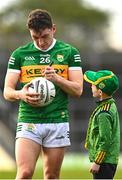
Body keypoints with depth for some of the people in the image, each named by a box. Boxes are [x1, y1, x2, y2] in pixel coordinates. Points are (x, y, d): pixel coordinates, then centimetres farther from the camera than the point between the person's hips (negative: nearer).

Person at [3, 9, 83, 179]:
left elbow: (78, 90, 2)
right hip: (28, 121, -1)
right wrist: (21, 94, -19)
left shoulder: (70, 52, 6)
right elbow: (7, 91, 4)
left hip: (58, 122, 1)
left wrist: (56, 78, -16)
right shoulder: (19, 54, 6)